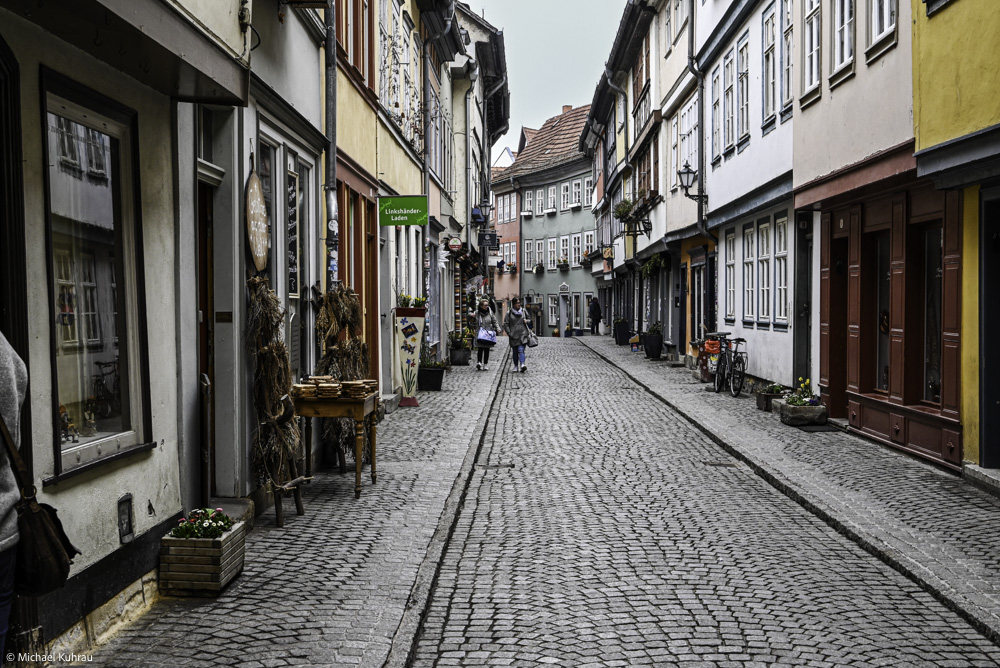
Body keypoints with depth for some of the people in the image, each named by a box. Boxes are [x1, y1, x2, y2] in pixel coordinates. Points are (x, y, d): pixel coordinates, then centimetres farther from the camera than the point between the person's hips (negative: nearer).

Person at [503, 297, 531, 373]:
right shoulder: (509, 313, 3)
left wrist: (527, 321, -1)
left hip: (522, 335, 0)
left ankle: (522, 365, -28)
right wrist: (509, 333, -7)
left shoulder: (523, 311, 10)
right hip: (513, 336, 0)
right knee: (515, 352, 9)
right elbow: (505, 324, 3)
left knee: (521, 350, -15)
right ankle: (516, 366, 20)